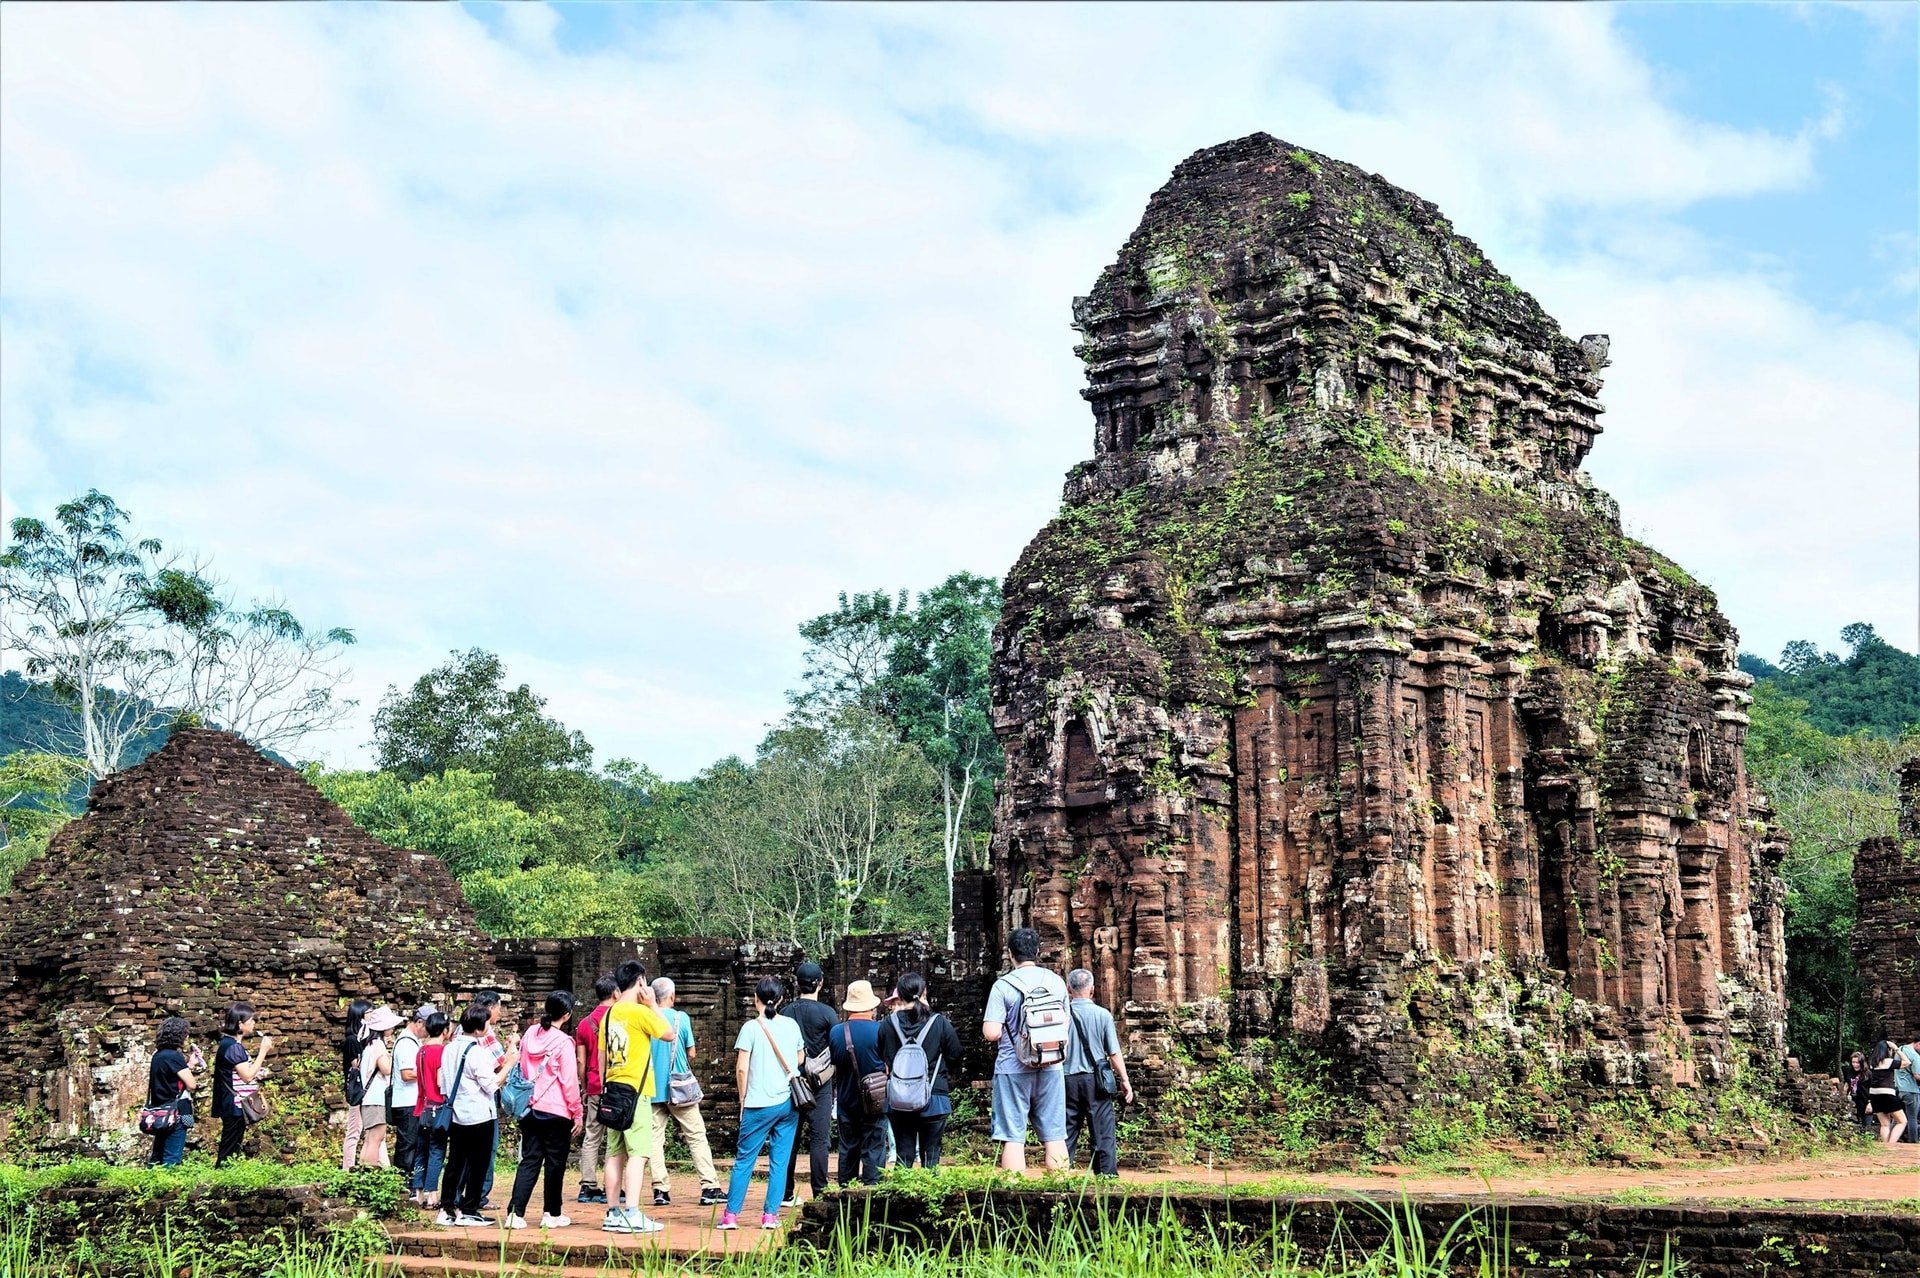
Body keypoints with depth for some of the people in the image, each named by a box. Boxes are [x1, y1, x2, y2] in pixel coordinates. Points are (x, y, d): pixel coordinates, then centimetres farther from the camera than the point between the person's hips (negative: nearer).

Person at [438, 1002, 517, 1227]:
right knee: (478, 1164, 2)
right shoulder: (476, 1051, -17)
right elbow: (491, 1085, -16)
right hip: (478, 1115, -7)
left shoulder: (450, 1049, 7)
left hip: (456, 1115, 7)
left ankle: (446, 1209, 12)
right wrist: (508, 1065, -7)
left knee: (456, 1162, 12)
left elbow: (443, 1082, 15)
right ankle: (468, 1211, 4)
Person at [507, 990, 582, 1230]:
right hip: (556, 1112, -5)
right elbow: (569, 1081, -11)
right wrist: (577, 1113, -3)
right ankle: (552, 1214, 15)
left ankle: (515, 1213, -3)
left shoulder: (529, 1035, 5)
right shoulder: (563, 1042, -13)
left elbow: (521, 1071, 14)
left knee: (529, 1160, 7)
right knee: (555, 1163, 7)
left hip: (530, 1109, 5)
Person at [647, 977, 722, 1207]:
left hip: (651, 1088, 2)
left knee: (655, 1138, 6)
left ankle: (660, 1190, 2)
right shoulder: (681, 1018, -4)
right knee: (696, 1136, 2)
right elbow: (691, 1053, 1)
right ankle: (709, 1188, -1)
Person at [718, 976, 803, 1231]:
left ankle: (731, 1215, 4)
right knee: (780, 1161, 7)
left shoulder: (751, 1028, -7)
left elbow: (741, 1069, -8)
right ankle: (771, 1215, 5)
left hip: (760, 1104, -3)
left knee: (744, 1159, 4)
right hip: (790, 1102, 3)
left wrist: (743, 1099, 4)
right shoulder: (792, 1025, 5)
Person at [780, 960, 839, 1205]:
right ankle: (819, 1193, -5)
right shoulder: (827, 1013, -6)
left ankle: (787, 1194, 11)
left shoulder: (785, 1013, 3)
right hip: (819, 1084, -3)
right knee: (819, 1139, -1)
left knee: (789, 1138, 8)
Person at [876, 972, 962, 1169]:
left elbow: (880, 1061, 6)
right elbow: (955, 1057, 3)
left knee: (903, 1155, 9)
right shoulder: (940, 1024, -6)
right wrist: (948, 1082, 21)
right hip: (934, 1099, -2)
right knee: (931, 1156, 4)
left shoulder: (887, 1025, -2)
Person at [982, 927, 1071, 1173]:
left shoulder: (1003, 985, -9)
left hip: (1013, 1068, -4)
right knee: (1055, 1136, 10)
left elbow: (991, 1033, -15)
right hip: (1051, 1067, 4)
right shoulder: (1057, 982, 5)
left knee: (1013, 1138, 1)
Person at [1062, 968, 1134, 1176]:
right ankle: (1108, 1176, -2)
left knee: (1066, 1135, 8)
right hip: (1095, 1080, -2)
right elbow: (1114, 1053, -2)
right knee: (1103, 1134, 2)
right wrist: (1125, 1080, 7)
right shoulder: (1102, 1014, -4)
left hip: (1068, 1080, 2)